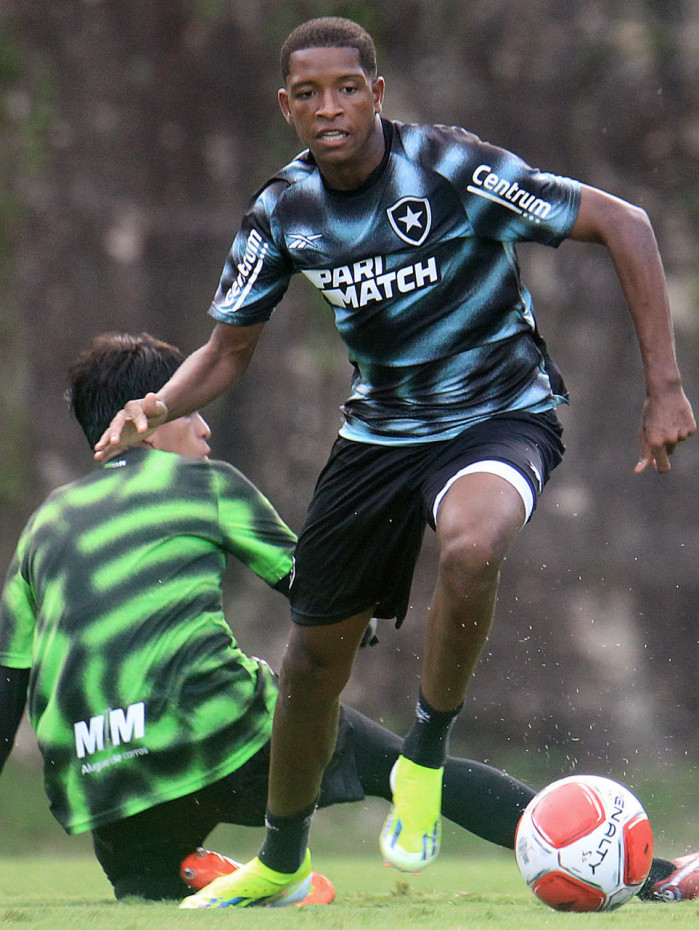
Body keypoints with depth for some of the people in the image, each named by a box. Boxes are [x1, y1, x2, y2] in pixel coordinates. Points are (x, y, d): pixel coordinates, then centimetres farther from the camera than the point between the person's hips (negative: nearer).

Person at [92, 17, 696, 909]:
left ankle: (425, 756, -13)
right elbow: (229, 347, 7)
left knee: (470, 545, -39)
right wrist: (161, 405, -15)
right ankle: (280, 863, 34)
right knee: (315, 654, 9)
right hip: (379, 429, 5)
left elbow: (624, 225, -18)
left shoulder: (454, 168, -21)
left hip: (500, 417, -5)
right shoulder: (282, 210, -5)